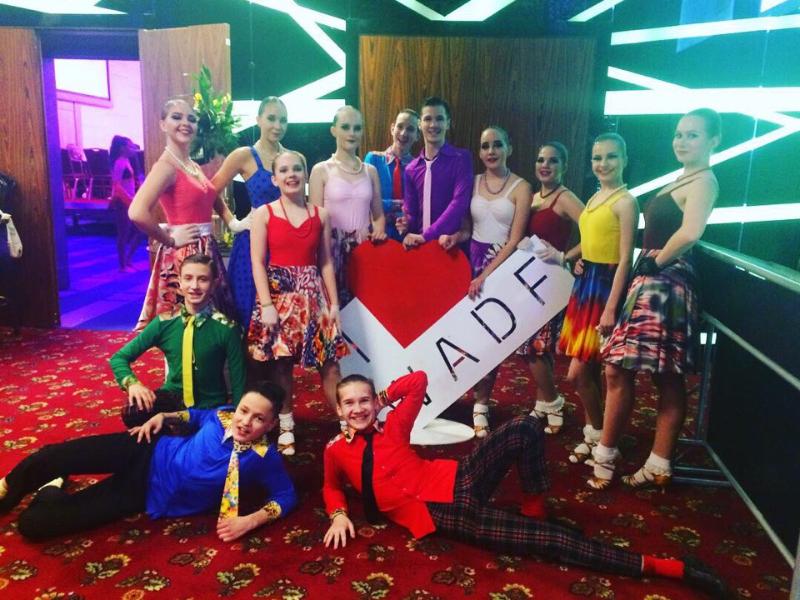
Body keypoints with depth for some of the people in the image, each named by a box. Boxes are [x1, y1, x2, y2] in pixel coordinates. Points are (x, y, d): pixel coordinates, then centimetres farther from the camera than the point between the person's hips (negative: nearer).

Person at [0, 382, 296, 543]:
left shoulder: (264, 458, -17)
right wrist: (162, 416, -1)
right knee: (50, 457, -17)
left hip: (148, 493, -2)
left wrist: (250, 520, -25)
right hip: (148, 454, 2)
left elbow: (287, 495, -12)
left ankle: (50, 493, 27)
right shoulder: (223, 415, -6)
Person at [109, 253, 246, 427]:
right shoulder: (164, 322, -6)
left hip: (210, 407, -2)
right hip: (173, 398, 2)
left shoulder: (226, 328, -13)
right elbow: (119, 357, 1)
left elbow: (238, 381, -7)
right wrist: (132, 384, -18)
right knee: (132, 413, -26)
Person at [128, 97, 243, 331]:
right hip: (183, 255, -8)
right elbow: (137, 213, -27)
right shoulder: (166, 165, -13)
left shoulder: (194, 166, 13)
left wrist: (233, 222, 9)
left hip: (206, 251, 9)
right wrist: (170, 240, -15)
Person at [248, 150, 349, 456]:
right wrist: (266, 305, -12)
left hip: (313, 293, 2)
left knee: (329, 362, 1)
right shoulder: (263, 214, 1)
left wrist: (334, 303, 3)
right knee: (280, 364, 4)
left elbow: (326, 262, 7)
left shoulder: (321, 214, 7)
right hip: (278, 292, -1)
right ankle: (286, 428, 18)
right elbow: (257, 263, -4)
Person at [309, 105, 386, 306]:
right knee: (335, 303, -3)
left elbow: (378, 215, 13)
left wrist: (379, 233, -6)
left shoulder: (370, 171, 10)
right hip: (334, 251, -3)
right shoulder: (321, 170, 0)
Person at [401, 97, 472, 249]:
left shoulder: (461, 159, -6)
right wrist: (407, 232, -12)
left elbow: (460, 203, -17)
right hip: (419, 244, 4)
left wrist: (426, 235, -19)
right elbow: (410, 211, 10)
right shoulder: (411, 168, 8)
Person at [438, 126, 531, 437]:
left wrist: (486, 275, -16)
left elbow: (515, 240, -10)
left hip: (503, 266, -3)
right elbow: (469, 228, 10)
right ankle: (480, 403, 17)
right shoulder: (472, 182, 7)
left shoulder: (521, 187, -6)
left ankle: (481, 406, 10)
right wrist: (455, 236, -13)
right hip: (473, 261, 4)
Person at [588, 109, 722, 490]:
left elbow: (690, 233, -29)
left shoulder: (703, 180, -9)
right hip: (650, 285, 9)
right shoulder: (682, 179, 19)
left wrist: (657, 261, -16)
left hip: (666, 286, -9)